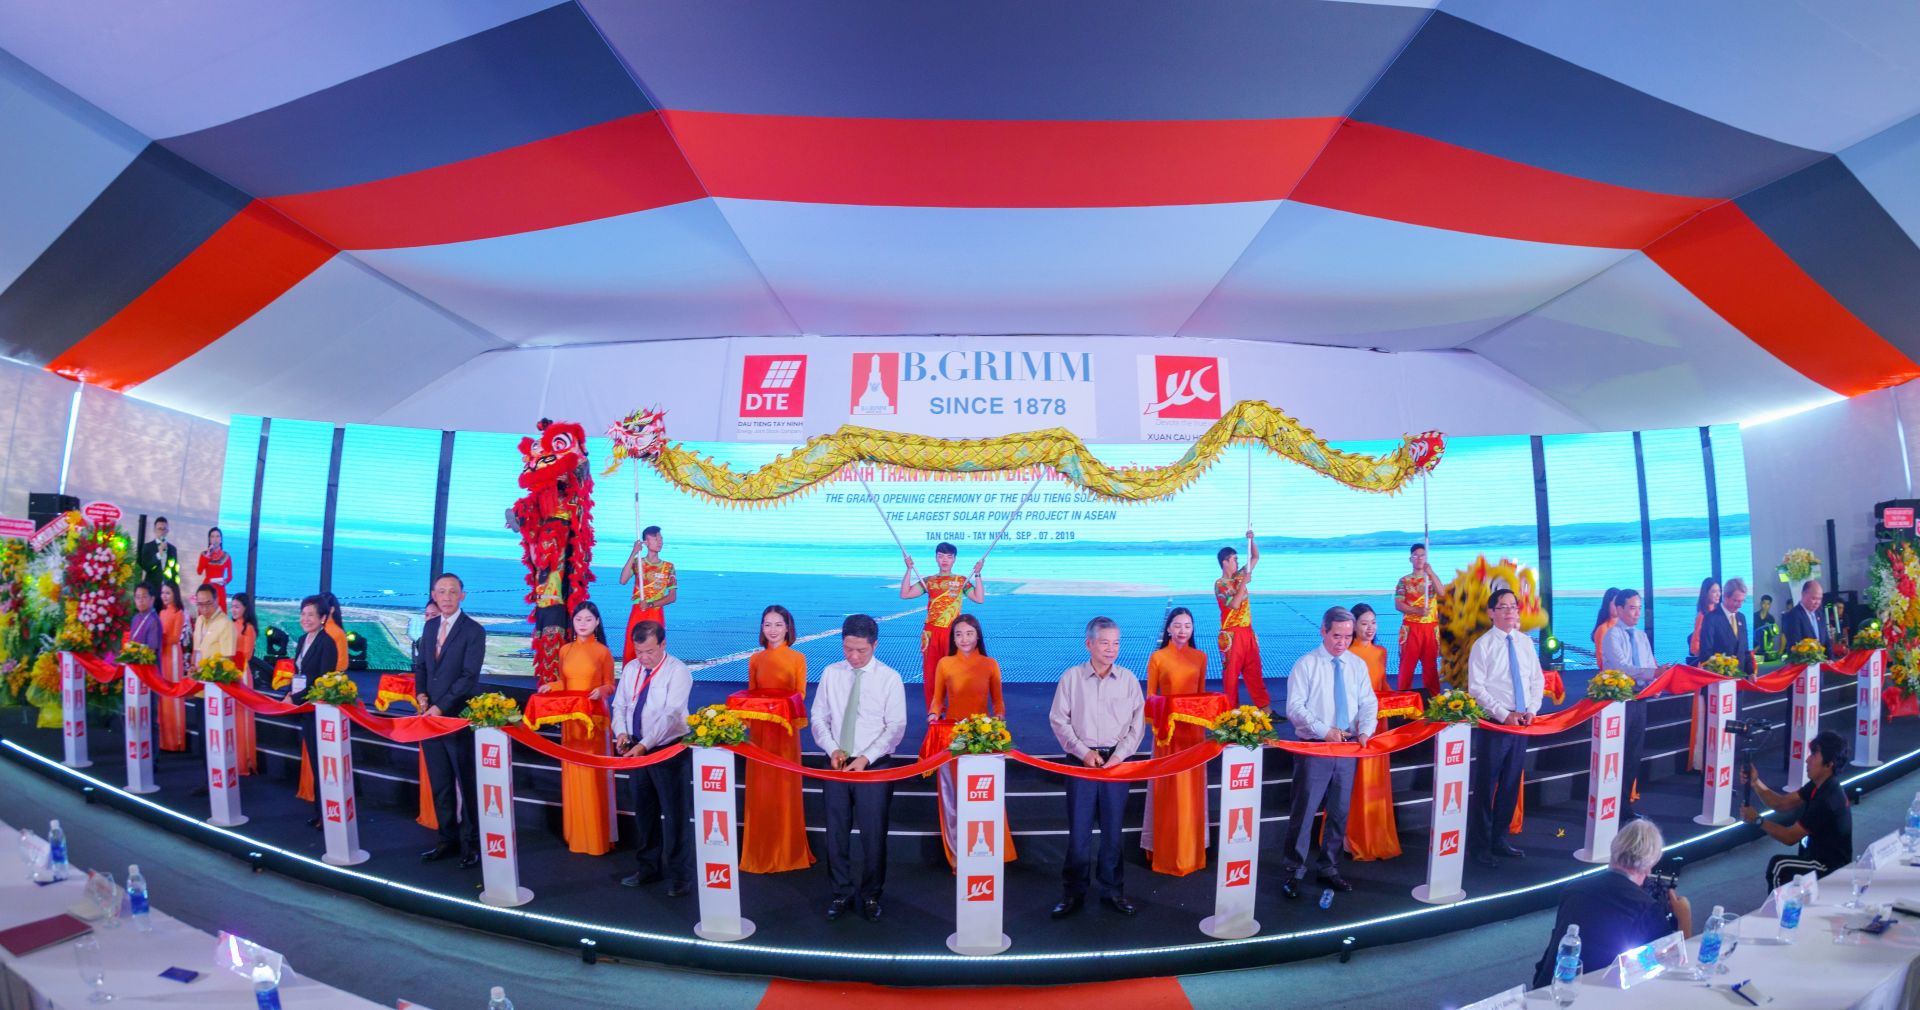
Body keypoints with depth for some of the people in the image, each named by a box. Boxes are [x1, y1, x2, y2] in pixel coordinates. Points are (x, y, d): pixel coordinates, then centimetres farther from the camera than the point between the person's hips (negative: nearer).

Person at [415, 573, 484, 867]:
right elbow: (421, 665, 17)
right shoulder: (430, 626, 11)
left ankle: (472, 843, 11)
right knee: (439, 785, 14)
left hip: (459, 718, -6)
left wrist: (441, 707, -18)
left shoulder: (474, 631, -10)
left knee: (467, 785, 2)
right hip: (431, 716, 6)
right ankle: (448, 839, 26)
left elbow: (469, 676, -15)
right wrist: (421, 694, -1)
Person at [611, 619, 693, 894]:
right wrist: (622, 732, -9)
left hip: (671, 750, -6)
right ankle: (649, 867, 33)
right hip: (636, 749, 6)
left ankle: (679, 876, 10)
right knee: (643, 811, 18)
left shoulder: (677, 671, -15)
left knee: (676, 814, -1)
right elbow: (619, 705, 10)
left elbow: (669, 715, -23)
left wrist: (645, 745, -30)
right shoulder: (630, 669, 5)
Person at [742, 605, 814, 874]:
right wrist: (747, 723, -4)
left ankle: (787, 851, 18)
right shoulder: (755, 659, 6)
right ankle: (761, 851, 19)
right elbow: (749, 695, 10)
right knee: (760, 788, 6)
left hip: (785, 727, -2)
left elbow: (801, 695, 1)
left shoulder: (798, 658, -2)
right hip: (759, 727, 2)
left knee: (785, 786, 3)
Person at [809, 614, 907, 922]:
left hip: (874, 766, -2)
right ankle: (842, 893, 29)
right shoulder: (831, 673, 1)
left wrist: (865, 758, -17)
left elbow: (895, 727, -9)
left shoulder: (889, 678, -7)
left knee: (873, 835, 5)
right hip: (837, 764, 3)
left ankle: (871, 896, 25)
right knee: (836, 833, 11)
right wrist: (833, 749, -11)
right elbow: (818, 717, 5)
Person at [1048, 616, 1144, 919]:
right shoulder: (1071, 677, -2)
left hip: (1117, 761, 1)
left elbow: (1138, 723, 3)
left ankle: (1112, 889, 23)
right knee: (1078, 829, 2)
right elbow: (1059, 720, -2)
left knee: (1112, 829, 9)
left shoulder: (1128, 679, 2)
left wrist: (1119, 756, -7)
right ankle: (1074, 892, 15)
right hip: (1081, 760, -1)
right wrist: (1084, 752, -8)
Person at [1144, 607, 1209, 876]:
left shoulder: (1200, 657, 4)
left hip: (1194, 728, 3)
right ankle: (1166, 851, 17)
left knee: (1192, 789, 10)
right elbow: (1150, 696, -1)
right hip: (1168, 728, -3)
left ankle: (1190, 850, 25)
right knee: (1168, 789, 4)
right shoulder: (1158, 657, -5)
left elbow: (1202, 693, 12)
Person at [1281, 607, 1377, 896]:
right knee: (1304, 811, -1)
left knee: (1340, 812, 14)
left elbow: (1368, 703, 3)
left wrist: (1365, 730, -16)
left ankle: (1330, 869, 30)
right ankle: (1295, 872, 11)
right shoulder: (1306, 664, -7)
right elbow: (1295, 707, -12)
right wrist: (1325, 730, -24)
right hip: (1313, 749, -4)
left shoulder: (1358, 665, 7)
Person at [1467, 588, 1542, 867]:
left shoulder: (1526, 642, 7)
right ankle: (1480, 845, 11)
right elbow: (1476, 688, -11)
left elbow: (1537, 680, 11)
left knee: (1511, 784, 13)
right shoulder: (1483, 644, -9)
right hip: (1493, 724, -5)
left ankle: (1499, 838, 26)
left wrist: (1532, 710, -3)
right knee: (1486, 784, 1)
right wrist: (1504, 714, -16)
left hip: (1522, 723, 5)